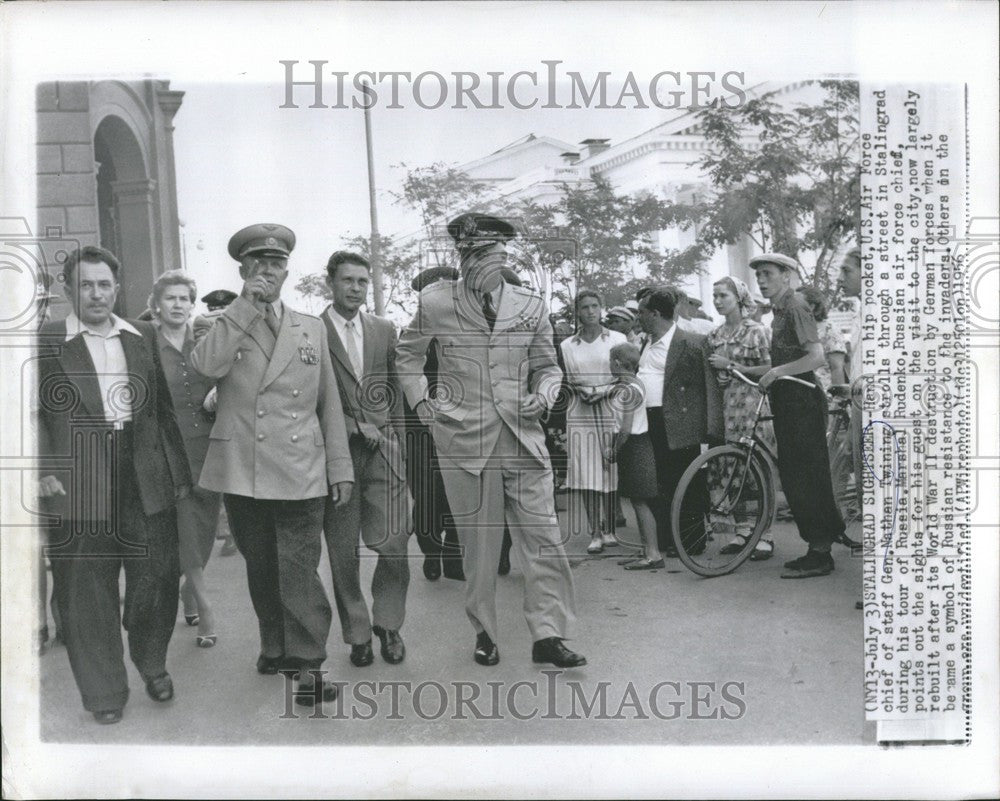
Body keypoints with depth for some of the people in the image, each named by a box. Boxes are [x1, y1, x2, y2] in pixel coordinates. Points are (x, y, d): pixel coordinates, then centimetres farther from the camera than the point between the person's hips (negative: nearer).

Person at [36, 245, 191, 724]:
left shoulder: (144, 338, 11)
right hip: (78, 482, -2)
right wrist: (44, 470, -12)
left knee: (158, 576, 8)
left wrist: (179, 470, 10)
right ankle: (103, 691, 21)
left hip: (146, 478, 3)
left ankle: (152, 662, 33)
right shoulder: (46, 342, 2)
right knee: (86, 590, 5)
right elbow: (32, 413, -1)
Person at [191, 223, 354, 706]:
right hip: (241, 471, 1)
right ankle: (275, 647, 29)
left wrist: (341, 467, 8)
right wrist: (247, 305, -12)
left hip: (300, 473, -1)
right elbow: (206, 365, -15)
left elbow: (330, 404, 13)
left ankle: (308, 665, -2)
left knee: (299, 571, -7)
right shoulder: (225, 327, 9)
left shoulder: (311, 328, 13)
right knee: (260, 569, 12)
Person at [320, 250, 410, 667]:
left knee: (394, 543, -3)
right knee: (343, 552, 4)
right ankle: (357, 634, 18)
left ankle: (387, 623, 18)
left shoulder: (384, 329, 13)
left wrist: (397, 441, 11)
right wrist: (354, 426, -7)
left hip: (383, 449, 3)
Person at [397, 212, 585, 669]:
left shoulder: (531, 306, 6)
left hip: (523, 438, 1)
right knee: (478, 543, 6)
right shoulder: (436, 303, 4)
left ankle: (547, 635, 8)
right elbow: (408, 355, 19)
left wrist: (544, 395, -3)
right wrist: (420, 401, 8)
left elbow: (547, 366, 16)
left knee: (543, 538, -2)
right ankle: (484, 634, 21)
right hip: (463, 438, -1)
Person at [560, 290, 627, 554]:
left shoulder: (617, 339, 5)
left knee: (610, 472, -1)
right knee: (585, 476, -4)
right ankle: (595, 533, 2)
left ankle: (609, 530, 10)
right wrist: (583, 390, -8)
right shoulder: (567, 345, 9)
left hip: (610, 413, -1)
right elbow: (567, 381, 12)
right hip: (580, 416, 1)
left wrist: (601, 391, -10)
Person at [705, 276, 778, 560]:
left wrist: (731, 365, -12)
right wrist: (718, 375, 1)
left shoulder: (756, 331, -4)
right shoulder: (715, 336, 13)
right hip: (727, 405, 6)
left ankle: (765, 537, 0)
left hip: (753, 404, -6)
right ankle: (741, 531, 14)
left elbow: (767, 370, -7)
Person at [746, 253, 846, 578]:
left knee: (807, 477, -6)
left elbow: (816, 356, -21)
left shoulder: (796, 306, -11)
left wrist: (776, 372, -22)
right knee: (791, 476, 11)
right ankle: (819, 547, 20)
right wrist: (745, 370, 15)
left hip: (802, 402, -10)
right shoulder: (780, 310, 18)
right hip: (788, 403, 10)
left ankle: (819, 555, 1)